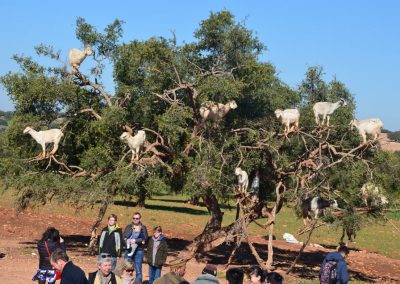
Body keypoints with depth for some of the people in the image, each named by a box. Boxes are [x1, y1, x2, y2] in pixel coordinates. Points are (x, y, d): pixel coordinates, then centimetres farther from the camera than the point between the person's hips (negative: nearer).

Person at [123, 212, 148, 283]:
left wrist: (135, 240, -18)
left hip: (138, 251, -2)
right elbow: (124, 237, 2)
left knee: (138, 271, 1)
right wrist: (129, 241, -17)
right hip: (129, 251, 2)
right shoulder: (129, 227, 11)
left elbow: (145, 238, -8)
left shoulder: (143, 228, 5)